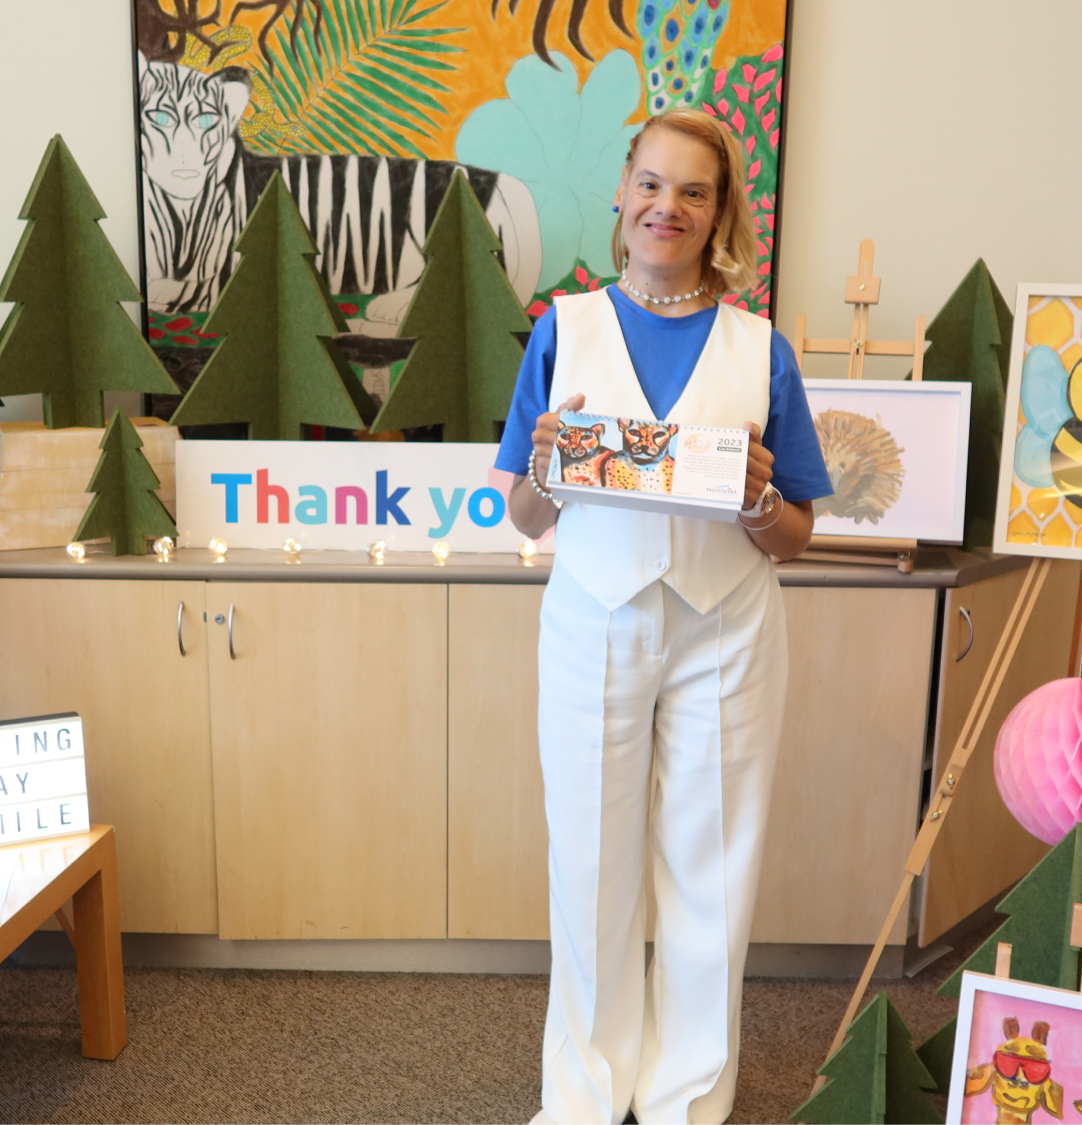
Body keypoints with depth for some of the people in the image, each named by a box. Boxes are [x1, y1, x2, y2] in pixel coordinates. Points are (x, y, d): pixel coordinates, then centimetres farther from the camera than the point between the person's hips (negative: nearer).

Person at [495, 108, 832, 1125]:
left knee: (710, 869, 9)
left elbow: (793, 541, 4)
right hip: (594, 627, 0)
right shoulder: (564, 329, 3)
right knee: (591, 864, 9)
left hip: (723, 633, 1)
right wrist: (547, 466, -17)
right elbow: (528, 521, 4)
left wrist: (755, 495, -17)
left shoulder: (760, 349, 3)